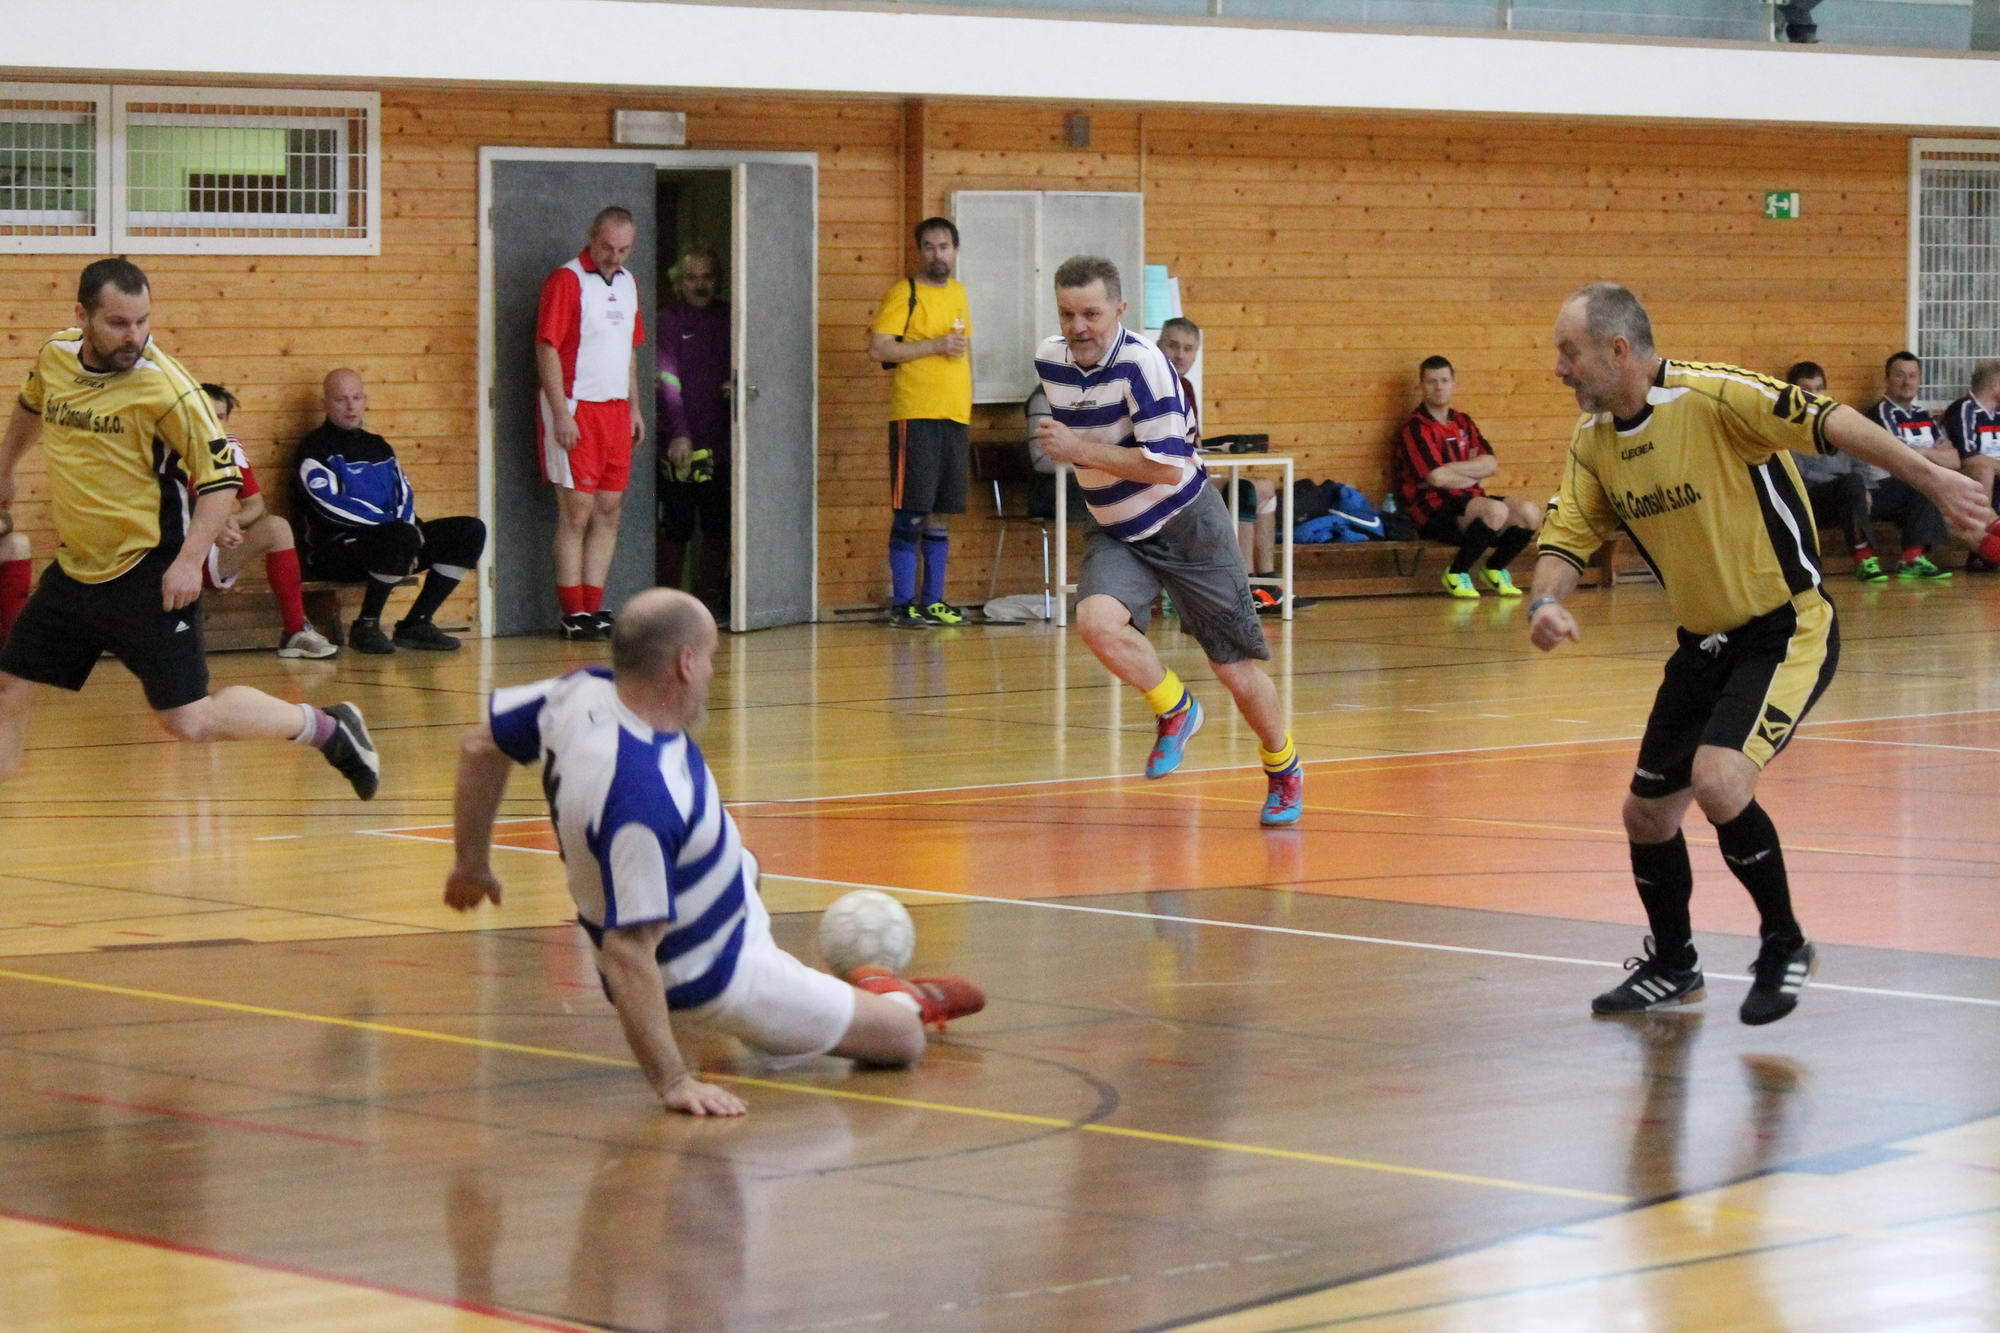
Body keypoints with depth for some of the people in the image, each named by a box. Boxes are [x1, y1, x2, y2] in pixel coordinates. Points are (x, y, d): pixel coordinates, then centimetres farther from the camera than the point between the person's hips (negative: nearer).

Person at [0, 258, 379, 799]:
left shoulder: (164, 385, -20)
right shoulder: (55, 356, -1)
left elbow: (222, 474, -15)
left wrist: (189, 560, -23)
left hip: (148, 574, -6)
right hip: (74, 568, 6)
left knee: (189, 722, -6)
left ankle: (329, 729, 10)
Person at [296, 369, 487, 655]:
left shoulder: (379, 446, 22)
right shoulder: (315, 448, -2)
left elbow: (404, 492, 16)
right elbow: (330, 504, -15)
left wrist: (406, 524, -9)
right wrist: (395, 524, -16)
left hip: (386, 540, 8)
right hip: (334, 550, -8)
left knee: (470, 531, -3)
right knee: (402, 536, -38)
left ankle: (415, 624, -4)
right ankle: (366, 626, -21)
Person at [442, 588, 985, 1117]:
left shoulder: (584, 694, -20)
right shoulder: (642, 798, -43)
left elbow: (480, 745, -3)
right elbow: (627, 954, -41)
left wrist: (472, 864, 13)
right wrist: (673, 1083, -37)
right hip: (717, 978, -9)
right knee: (902, 1038, 4)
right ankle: (896, 998, 38)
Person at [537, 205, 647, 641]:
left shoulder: (627, 283, 14)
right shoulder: (566, 281, -9)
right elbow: (546, 349, -13)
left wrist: (635, 407, 17)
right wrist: (560, 413, -17)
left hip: (616, 410, 7)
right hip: (576, 409, -7)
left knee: (610, 511, 6)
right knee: (576, 512, -6)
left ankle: (594, 607, 11)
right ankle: (573, 614, -2)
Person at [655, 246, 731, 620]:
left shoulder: (728, 318, 12)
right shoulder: (668, 319, 0)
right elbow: (668, 379, -8)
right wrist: (678, 434, -17)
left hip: (720, 439, 4)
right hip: (680, 440, -4)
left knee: (718, 525, 4)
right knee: (677, 525, -3)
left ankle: (711, 600, 12)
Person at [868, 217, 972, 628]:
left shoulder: (958, 293, 16)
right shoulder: (905, 293, -4)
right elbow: (878, 348, -13)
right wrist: (936, 346, -16)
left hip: (955, 415, 6)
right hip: (915, 416, -6)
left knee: (941, 513, 8)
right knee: (911, 512, -7)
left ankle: (933, 601, 14)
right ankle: (902, 604, -5)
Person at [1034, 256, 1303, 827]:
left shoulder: (1141, 362, -23)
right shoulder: (1049, 359, -2)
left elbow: (1169, 465, -28)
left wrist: (1082, 451, -27)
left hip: (1186, 527, -5)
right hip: (1116, 534, 5)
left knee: (1237, 671, 2)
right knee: (1097, 620, -28)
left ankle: (1283, 770, 30)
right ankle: (1174, 709, -1)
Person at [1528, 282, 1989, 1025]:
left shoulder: (1711, 397, -22)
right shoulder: (1594, 442, 1)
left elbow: (1825, 420, -29)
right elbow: (1565, 539, 3)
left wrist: (1929, 478, -39)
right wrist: (1545, 602, -19)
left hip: (1787, 631, -8)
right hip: (1705, 643, 8)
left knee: (1717, 783, -26)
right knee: (1647, 814, 11)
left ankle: (1785, 946, -3)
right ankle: (1671, 968, 37)